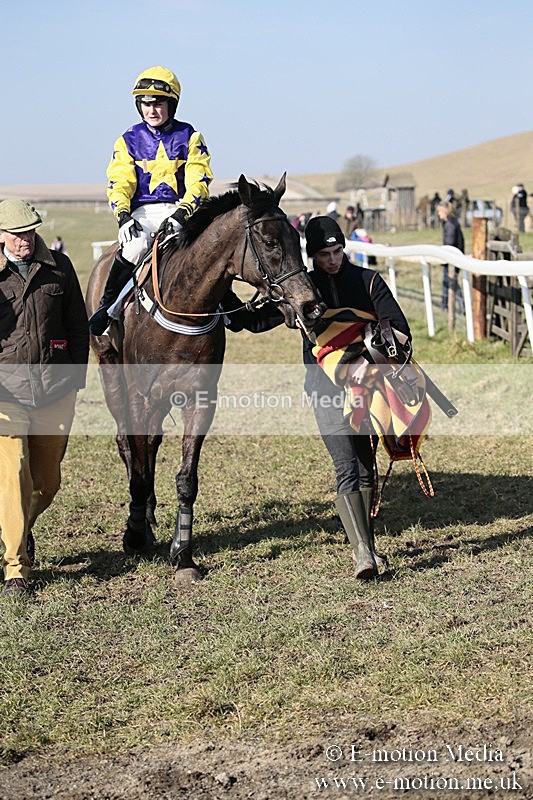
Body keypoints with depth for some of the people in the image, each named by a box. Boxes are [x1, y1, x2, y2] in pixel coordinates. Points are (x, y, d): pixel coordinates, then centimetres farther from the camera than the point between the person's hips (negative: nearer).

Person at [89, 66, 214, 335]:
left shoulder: (188, 136, 8)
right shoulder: (129, 140, 11)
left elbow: (198, 181, -2)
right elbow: (119, 183, 2)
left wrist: (181, 214, -19)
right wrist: (123, 216, -17)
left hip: (180, 210, 0)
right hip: (141, 213, 0)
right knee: (134, 247, -33)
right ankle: (106, 306, -14)